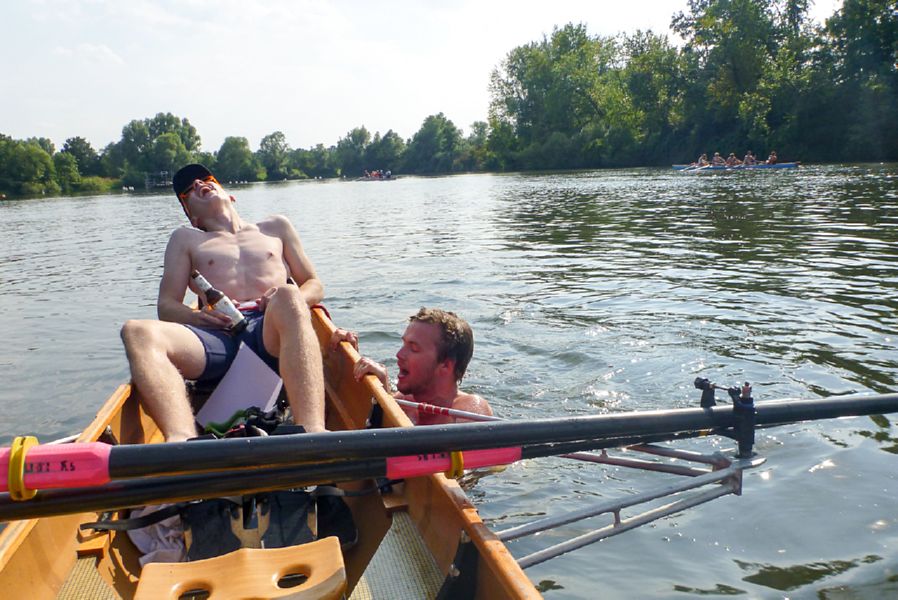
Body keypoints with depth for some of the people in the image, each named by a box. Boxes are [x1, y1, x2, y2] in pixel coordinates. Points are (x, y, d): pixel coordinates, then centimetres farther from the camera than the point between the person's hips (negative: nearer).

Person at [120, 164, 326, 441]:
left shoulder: (274, 227, 33)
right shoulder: (186, 238, 32)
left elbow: (314, 285, 28)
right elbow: (166, 306, 20)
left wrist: (292, 300, 2)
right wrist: (198, 317, -6)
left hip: (272, 334, -1)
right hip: (218, 337, 1)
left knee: (288, 297, -36)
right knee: (137, 332, -28)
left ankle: (312, 430, -53)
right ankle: (181, 440, -53)